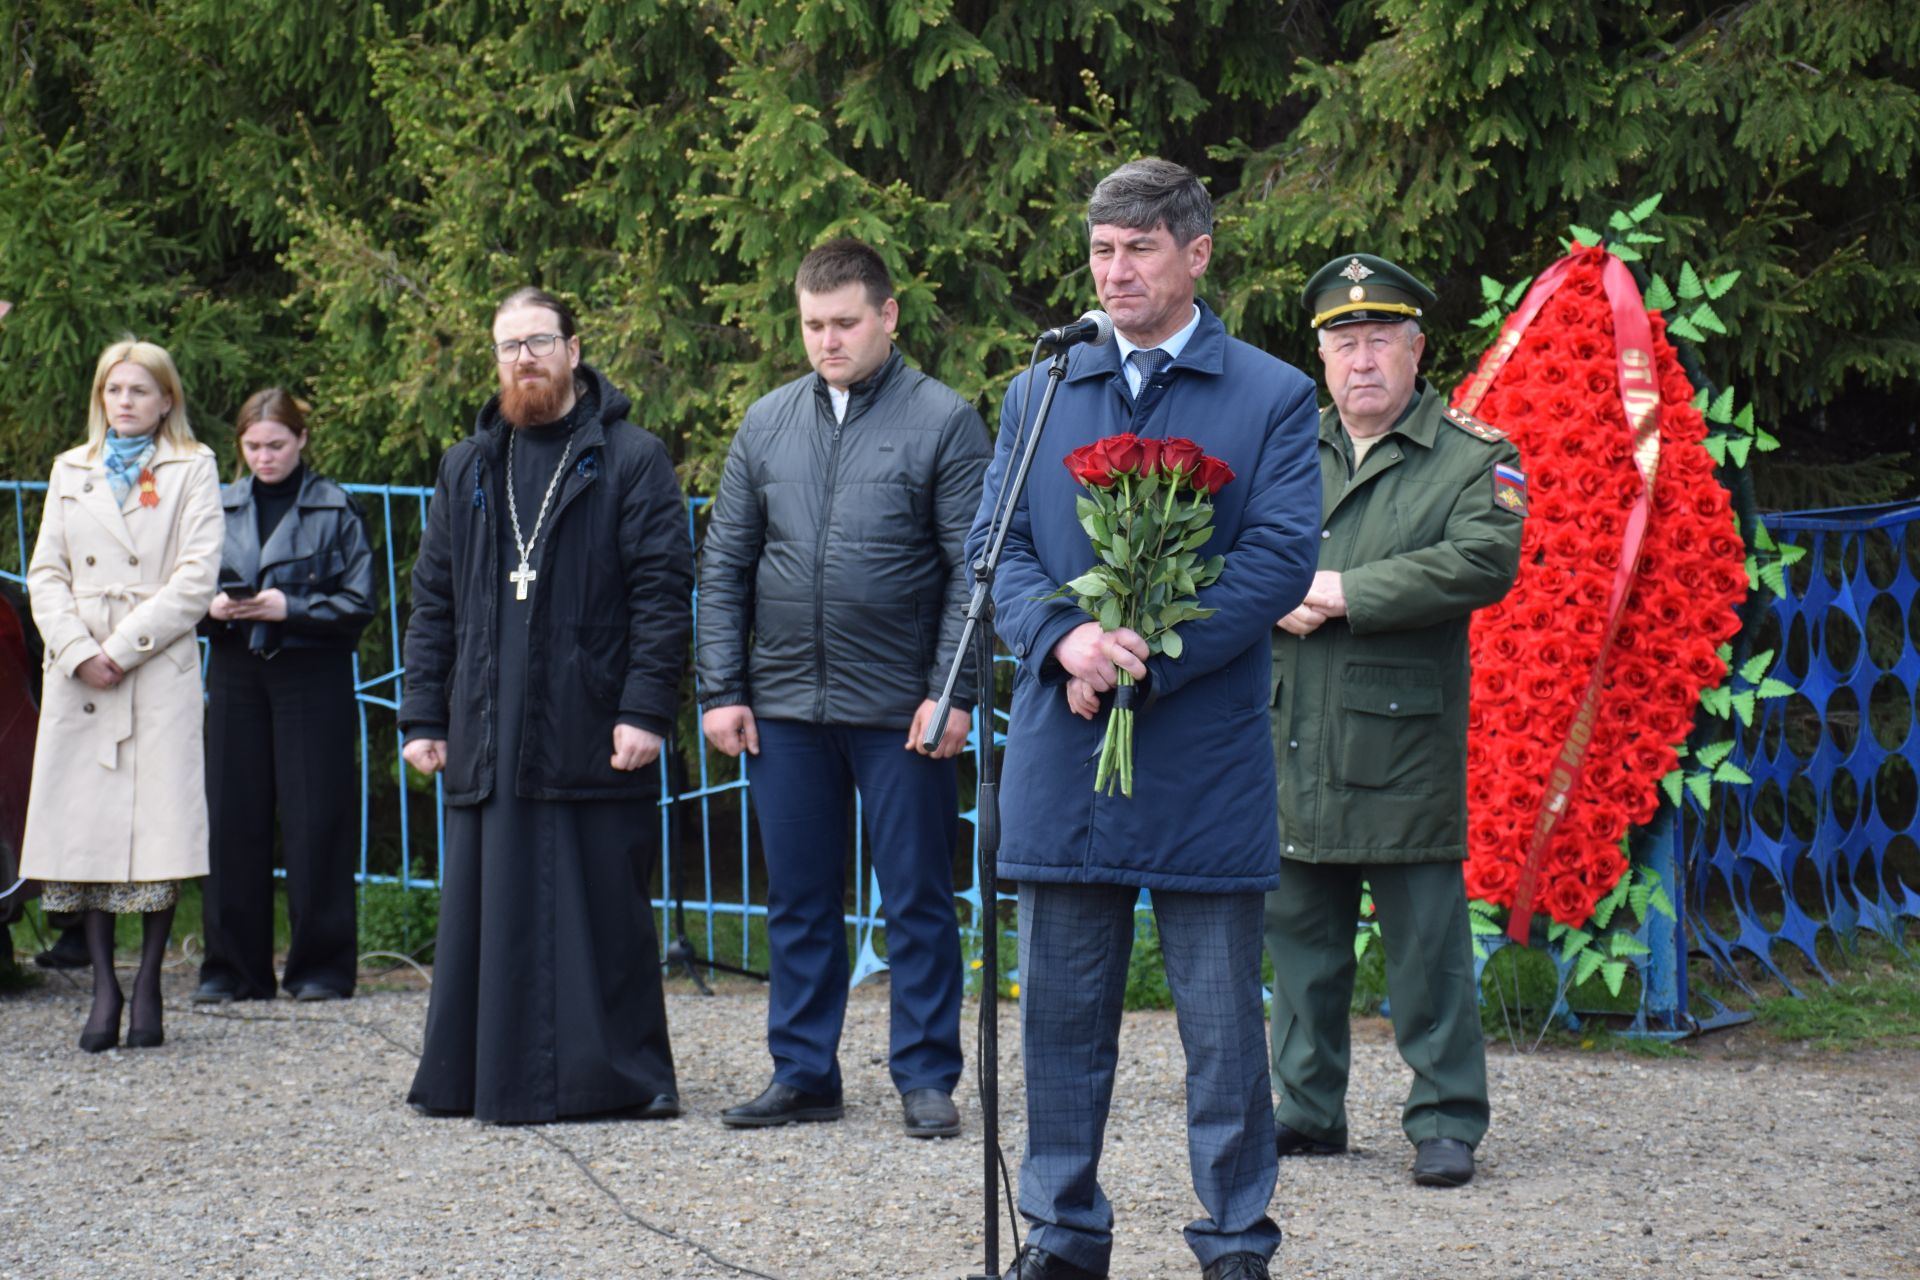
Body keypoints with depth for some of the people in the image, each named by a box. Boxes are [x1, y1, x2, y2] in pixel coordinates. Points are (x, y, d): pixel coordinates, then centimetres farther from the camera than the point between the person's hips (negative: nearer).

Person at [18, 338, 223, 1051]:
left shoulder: (192, 469, 6)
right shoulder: (71, 470, 17)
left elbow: (196, 577, -3)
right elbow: (45, 572, 11)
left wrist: (123, 648, -9)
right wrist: (78, 652, -6)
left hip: (160, 671, -3)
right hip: (79, 675, 3)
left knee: (159, 829, -6)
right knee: (85, 829, -2)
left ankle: (147, 985, 2)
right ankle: (104, 987, 3)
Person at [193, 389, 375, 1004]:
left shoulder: (335, 509, 2)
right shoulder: (220, 508, 13)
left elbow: (358, 604, -2)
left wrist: (289, 608, -15)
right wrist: (212, 607, -7)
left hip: (313, 675, -3)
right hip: (236, 675, 3)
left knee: (315, 822, -3)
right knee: (232, 821, 2)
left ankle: (321, 966, 6)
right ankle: (234, 968, 9)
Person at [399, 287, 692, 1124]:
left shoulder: (632, 460, 2)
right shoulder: (467, 468, 18)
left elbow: (663, 592, -4)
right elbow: (433, 600, 18)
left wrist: (647, 710, -13)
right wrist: (423, 716, 10)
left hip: (592, 736, -4)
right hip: (488, 736, 4)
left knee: (602, 912, -2)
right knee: (489, 911, 5)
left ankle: (624, 1078, 4)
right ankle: (479, 1078, 11)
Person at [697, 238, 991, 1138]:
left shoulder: (942, 422, -3)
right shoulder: (767, 425, 10)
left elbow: (974, 570, -6)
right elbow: (725, 567, 12)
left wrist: (952, 692, -14)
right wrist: (720, 691, 5)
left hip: (903, 714, -4)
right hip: (785, 708, 4)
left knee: (917, 901, 2)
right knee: (799, 900, 10)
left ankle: (925, 1077, 10)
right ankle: (803, 1073, 18)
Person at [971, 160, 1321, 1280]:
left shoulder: (1274, 398, 2)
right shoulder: (1038, 397, 12)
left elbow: (1282, 559, -7)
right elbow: (997, 548, 7)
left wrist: (1147, 660, -15)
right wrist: (1064, 638, -14)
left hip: (1205, 757, -3)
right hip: (1062, 755, 3)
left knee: (1222, 1016, 3)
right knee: (1062, 1008, 8)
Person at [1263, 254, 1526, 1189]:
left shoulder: (1471, 457, 0)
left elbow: (1483, 564, -15)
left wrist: (1347, 593, -16)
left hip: (1404, 743, -5)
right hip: (1291, 744, 5)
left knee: (1426, 940, -3)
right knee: (1301, 934, 11)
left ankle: (1445, 1122, 4)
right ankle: (1309, 1109, 21)